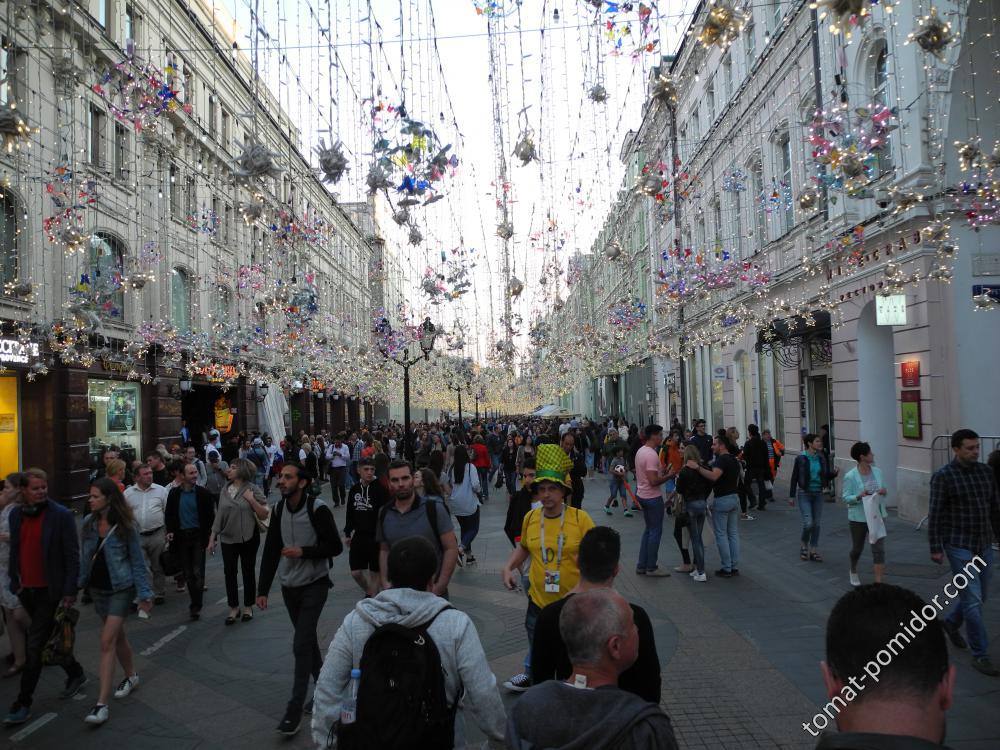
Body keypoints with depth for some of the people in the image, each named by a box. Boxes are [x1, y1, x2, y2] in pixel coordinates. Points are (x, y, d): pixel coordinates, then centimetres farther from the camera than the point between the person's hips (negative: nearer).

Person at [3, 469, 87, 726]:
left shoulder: (61, 515, -13)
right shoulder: (16, 514, 4)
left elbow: (72, 556, -12)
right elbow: (14, 549, 13)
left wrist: (69, 592, -14)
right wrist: (14, 580, 7)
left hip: (50, 591, -6)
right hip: (26, 590, 6)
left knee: (34, 645, -5)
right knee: (50, 638, 19)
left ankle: (23, 704, 6)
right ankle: (76, 674, 38)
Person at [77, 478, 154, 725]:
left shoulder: (126, 526, -15)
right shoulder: (88, 523, -3)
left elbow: (137, 561, -9)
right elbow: (83, 557, 6)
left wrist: (144, 594, -8)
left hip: (121, 589, -5)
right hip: (97, 588, 5)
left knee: (107, 642, -9)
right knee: (117, 635, 19)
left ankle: (102, 703, -6)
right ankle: (131, 676, 40)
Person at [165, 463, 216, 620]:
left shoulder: (203, 493, -4)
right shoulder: (174, 494, 3)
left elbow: (210, 516, -2)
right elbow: (168, 514, 9)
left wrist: (210, 537, -6)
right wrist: (170, 531, -5)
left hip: (198, 535, -3)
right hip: (181, 536, 3)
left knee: (197, 572, -5)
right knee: (188, 573, 9)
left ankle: (196, 606, -1)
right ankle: (196, 603, 20)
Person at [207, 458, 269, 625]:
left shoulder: (253, 489, -9)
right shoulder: (225, 490, 3)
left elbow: (264, 515, -10)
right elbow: (219, 515, 7)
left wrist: (252, 500, -21)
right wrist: (212, 538, 4)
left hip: (248, 538, -3)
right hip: (228, 538, 3)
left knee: (248, 572, 8)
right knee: (229, 573, 5)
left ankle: (248, 607, 21)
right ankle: (233, 608, 17)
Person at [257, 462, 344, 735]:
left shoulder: (317, 508, -18)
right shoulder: (278, 510, -1)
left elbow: (335, 546, -13)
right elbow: (270, 552, 2)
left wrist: (304, 552, -24)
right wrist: (263, 589, 0)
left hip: (314, 584, -6)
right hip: (289, 585, 6)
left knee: (301, 644, -10)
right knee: (308, 640, 16)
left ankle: (294, 709, -1)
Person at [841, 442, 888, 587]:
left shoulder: (877, 471, 0)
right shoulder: (850, 476, -15)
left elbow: (882, 490, 12)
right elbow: (846, 498, -12)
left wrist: (883, 492, -11)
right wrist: (859, 496, -29)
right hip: (858, 518, -3)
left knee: (879, 549, -5)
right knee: (857, 548, 15)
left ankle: (878, 582, -2)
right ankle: (853, 572, 43)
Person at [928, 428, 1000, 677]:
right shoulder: (943, 476, -12)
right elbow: (935, 514, -11)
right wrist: (935, 548, -12)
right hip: (959, 547, -6)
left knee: (978, 596, 18)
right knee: (972, 600, -6)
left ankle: (951, 623, 43)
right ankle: (980, 655, 4)